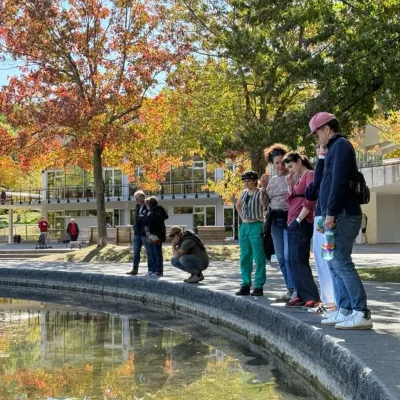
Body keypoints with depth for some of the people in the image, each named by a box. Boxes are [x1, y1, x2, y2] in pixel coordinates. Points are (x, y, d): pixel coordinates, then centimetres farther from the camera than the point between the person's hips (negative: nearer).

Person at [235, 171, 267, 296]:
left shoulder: (260, 192, -7)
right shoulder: (244, 192, 14)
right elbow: (238, 205, 30)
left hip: (256, 226, -7)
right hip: (244, 226, 7)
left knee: (259, 258, -5)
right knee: (245, 257, 10)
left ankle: (259, 287, -1)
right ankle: (245, 285, 17)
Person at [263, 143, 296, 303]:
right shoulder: (272, 180, 14)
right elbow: (266, 202, 14)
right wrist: (263, 187, 1)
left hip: (289, 218, -7)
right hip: (275, 220, 7)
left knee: (289, 256, -14)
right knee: (281, 257, 8)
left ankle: (296, 290, -5)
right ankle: (290, 289, 17)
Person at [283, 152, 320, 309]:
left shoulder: (310, 175, -8)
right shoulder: (299, 178, 19)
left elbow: (310, 201, -18)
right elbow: (291, 200, 18)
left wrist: (298, 220, -14)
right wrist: (290, 184, 7)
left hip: (301, 224, -9)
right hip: (293, 224, 9)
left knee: (298, 261, -11)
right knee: (294, 261, 9)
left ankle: (313, 297, -11)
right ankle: (302, 295, 13)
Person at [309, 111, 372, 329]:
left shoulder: (340, 145, -9)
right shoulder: (333, 149, 21)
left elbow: (339, 182, -20)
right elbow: (319, 181, 25)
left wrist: (331, 212, -21)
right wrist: (322, 156, 17)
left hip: (342, 216, -10)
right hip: (338, 215, 10)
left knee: (341, 263, -13)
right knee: (335, 264, 11)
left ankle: (361, 314, -13)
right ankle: (344, 310, 14)